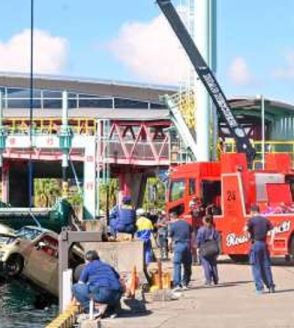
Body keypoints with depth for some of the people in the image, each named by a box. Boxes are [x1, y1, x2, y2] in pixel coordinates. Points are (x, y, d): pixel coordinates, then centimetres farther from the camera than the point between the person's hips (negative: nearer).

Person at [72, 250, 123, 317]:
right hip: (117, 296, 6)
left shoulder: (88, 267, 17)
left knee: (75, 287, 9)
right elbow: (119, 280, 34)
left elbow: (80, 285, 20)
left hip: (101, 294, -6)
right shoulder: (108, 266, 30)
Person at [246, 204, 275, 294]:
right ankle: (271, 286, 16)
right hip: (264, 244, 5)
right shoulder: (265, 220, 8)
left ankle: (260, 288, -4)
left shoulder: (252, 220, -8)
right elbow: (272, 228, 5)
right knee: (266, 266, 13)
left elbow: (246, 229, -22)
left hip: (255, 244, -4)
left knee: (256, 267, 0)